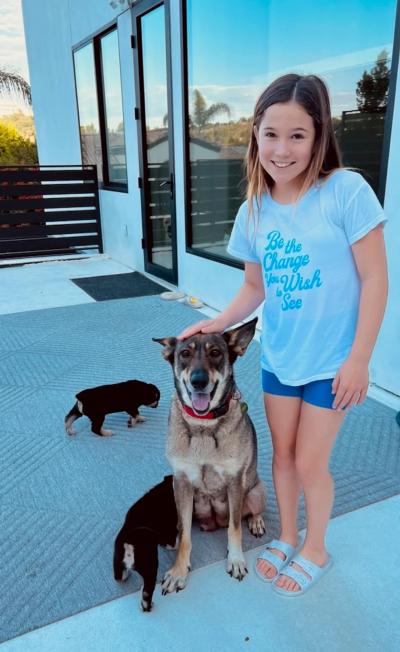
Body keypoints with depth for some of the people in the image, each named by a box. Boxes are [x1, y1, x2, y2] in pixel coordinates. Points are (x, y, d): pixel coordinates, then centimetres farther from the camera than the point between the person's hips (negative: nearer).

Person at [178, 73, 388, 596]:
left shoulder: (347, 191, -16)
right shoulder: (253, 211, -1)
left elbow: (375, 279, -15)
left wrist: (359, 359, -15)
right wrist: (218, 324, -7)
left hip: (332, 360, -4)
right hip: (277, 357, 5)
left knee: (310, 462, 8)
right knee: (282, 453, 18)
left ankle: (315, 550, 37)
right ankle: (287, 537, 44)